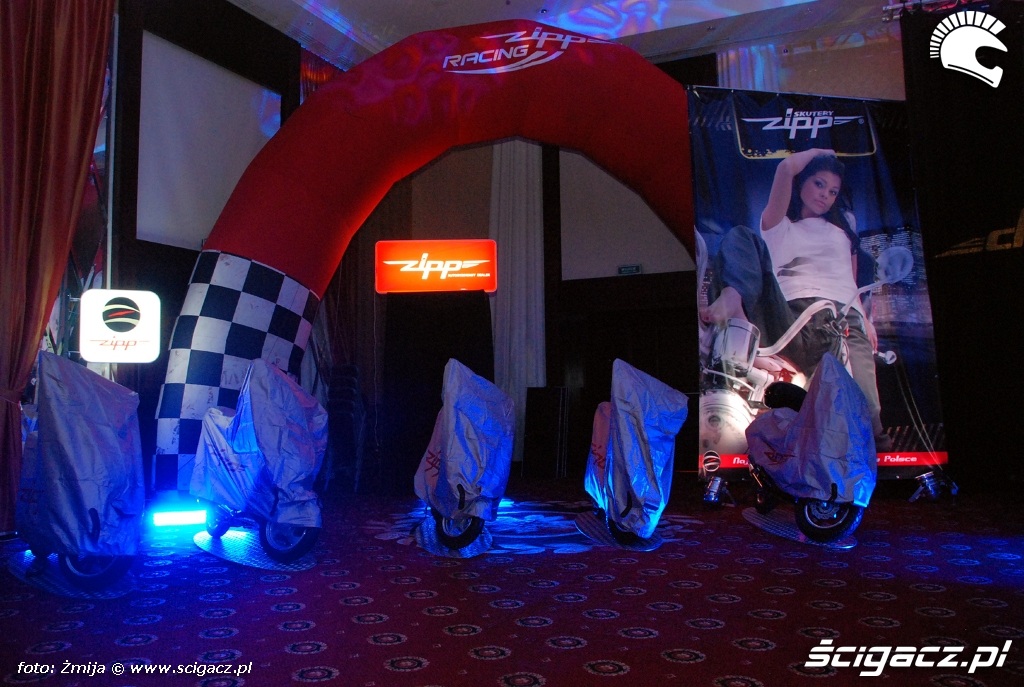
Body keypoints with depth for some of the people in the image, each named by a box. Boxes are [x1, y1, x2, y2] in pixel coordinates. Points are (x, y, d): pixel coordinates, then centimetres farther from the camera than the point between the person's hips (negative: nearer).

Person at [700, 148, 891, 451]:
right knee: (741, 236, -21)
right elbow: (786, 168, 9)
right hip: (792, 317, -2)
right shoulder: (777, 225, 26)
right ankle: (732, 300, -46)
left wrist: (865, 319, 12)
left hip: (844, 321, 2)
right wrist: (818, 152, 28)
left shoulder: (843, 228, 37)